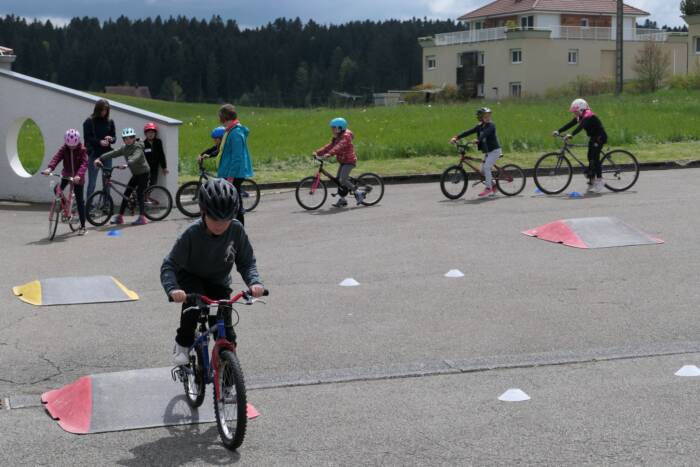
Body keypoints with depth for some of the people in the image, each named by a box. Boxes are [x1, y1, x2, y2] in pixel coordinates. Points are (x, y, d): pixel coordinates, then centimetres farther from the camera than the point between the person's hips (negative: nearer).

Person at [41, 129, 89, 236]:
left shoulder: (82, 150, -13)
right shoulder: (64, 149, -6)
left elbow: (84, 163, -25)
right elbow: (56, 157, -22)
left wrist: (78, 175, -43)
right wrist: (49, 168, -41)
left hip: (77, 178, -3)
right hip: (66, 175, 3)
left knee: (80, 201, -2)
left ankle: (83, 226, 4)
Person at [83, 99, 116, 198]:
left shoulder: (110, 122, 8)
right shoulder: (89, 122, -1)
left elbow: (114, 136, 12)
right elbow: (87, 138, -5)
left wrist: (111, 139, -11)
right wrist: (99, 142, -19)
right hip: (94, 154, -3)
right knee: (92, 183, -2)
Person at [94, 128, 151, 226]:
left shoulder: (138, 148, -20)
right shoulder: (124, 148, 2)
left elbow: (135, 158, -39)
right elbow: (113, 153, -7)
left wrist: (126, 164, -58)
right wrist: (100, 158, -19)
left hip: (143, 173, -8)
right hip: (136, 174, 8)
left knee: (139, 194, -12)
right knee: (126, 193, 4)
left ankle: (142, 217, -10)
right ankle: (120, 217, 7)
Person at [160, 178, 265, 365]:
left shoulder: (236, 230, -23)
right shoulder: (192, 234, -30)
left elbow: (247, 262, -13)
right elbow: (169, 265, -29)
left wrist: (254, 282, -33)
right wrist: (172, 289, -48)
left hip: (218, 282, 2)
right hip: (190, 278, -2)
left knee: (225, 328, -7)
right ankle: (183, 344, -11)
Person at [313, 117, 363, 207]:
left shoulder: (346, 136, -18)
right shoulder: (336, 138, 12)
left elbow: (339, 146, -34)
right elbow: (329, 146, 6)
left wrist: (330, 154, -47)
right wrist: (317, 152, -5)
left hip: (349, 161, -10)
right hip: (343, 161, 10)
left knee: (343, 180, -19)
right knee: (338, 180, 9)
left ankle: (358, 193, -8)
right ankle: (341, 200, 15)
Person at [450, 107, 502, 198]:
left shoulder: (491, 125, -12)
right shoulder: (479, 127, 7)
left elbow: (485, 133, -32)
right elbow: (468, 132, -1)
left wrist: (477, 140, -49)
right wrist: (456, 138, -12)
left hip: (495, 150, -8)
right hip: (487, 151, 8)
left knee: (486, 167, -20)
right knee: (483, 171, 6)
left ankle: (488, 188, -14)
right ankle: (493, 187, 20)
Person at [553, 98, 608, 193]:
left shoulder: (589, 116, -23)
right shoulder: (580, 117, 5)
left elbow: (581, 126, -38)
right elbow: (570, 124, -1)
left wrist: (571, 135, -49)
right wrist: (558, 131, -12)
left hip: (600, 138, -10)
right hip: (593, 138, 10)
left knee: (595, 158, -16)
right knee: (591, 159, 7)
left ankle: (599, 181, -15)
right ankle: (592, 182, 11)